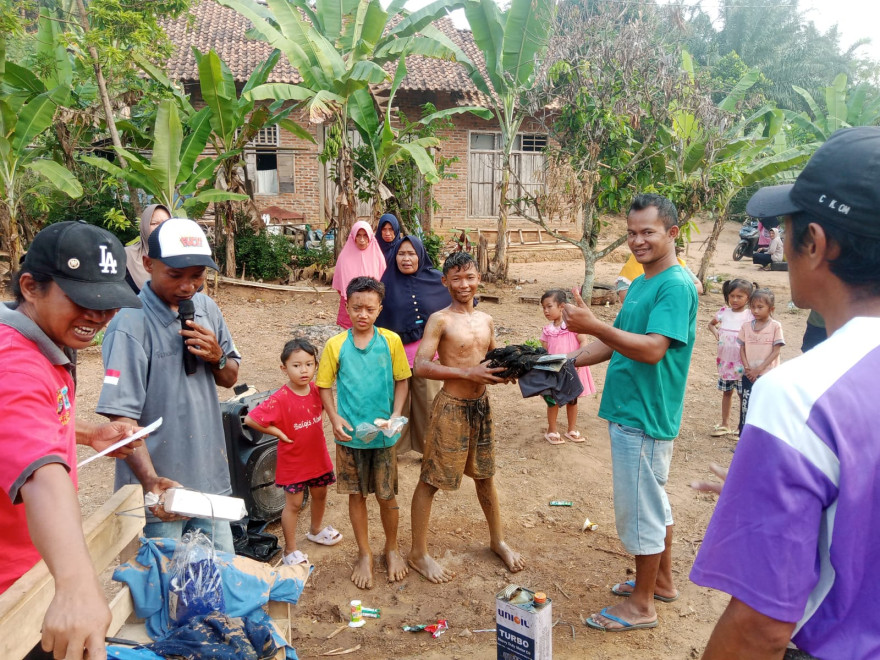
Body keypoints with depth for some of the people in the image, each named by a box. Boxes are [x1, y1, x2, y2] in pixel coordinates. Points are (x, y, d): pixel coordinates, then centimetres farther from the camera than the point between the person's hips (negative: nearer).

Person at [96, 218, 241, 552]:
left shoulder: (205, 307, 2)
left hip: (211, 480, 6)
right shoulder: (131, 325, -17)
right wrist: (153, 483, -32)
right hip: (159, 492, -6)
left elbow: (230, 378, 12)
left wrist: (217, 357, -10)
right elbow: (121, 417, -21)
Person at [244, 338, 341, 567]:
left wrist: (314, 426, 1)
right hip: (293, 461, -6)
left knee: (320, 495, 22)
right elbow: (250, 419, -29)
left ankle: (315, 531, 49)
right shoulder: (280, 399, -26)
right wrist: (277, 431, -22)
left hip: (318, 456, 6)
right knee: (293, 504, 6)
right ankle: (290, 551, 22)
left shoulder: (316, 390, -8)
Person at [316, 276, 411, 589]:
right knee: (357, 495, 13)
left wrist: (396, 416, -11)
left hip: (383, 434, 0)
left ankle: (392, 549, 35)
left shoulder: (391, 341, -5)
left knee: (387, 495, 10)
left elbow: (402, 381, 1)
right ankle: (364, 555, 31)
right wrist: (335, 418, -12)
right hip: (350, 434, 1)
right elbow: (324, 386, 2)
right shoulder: (335, 345, -5)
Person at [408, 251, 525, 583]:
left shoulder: (486, 320, 8)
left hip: (481, 405, 6)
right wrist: (468, 373, -25)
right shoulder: (440, 320, -11)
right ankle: (418, 553, 21)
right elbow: (421, 366, -19)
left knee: (485, 476, 20)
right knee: (430, 481, 5)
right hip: (451, 407, -6)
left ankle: (497, 540, 39)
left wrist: (504, 371, -3)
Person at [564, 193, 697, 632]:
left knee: (641, 509, 3)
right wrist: (570, 361, 8)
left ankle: (641, 605, 19)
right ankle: (661, 581, 38)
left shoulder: (676, 285, -17)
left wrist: (593, 325, -36)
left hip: (645, 417, -9)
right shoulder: (641, 283, 12)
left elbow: (652, 349, -28)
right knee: (653, 502, 21)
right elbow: (618, 343, 17)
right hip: (627, 411, 9)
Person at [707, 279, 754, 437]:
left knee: (743, 394, 4)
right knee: (726, 392, 15)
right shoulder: (724, 312, 3)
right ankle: (725, 424, 27)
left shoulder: (750, 315, -9)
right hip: (724, 361, 4)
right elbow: (711, 324, 21)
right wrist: (715, 332, 0)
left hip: (742, 363, -4)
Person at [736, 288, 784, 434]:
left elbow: (776, 351, -8)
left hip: (768, 375, -3)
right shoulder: (746, 326, 4)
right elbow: (742, 349, 7)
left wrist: (758, 369, -13)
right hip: (748, 375, 3)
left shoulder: (775, 326, -6)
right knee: (745, 407, 7)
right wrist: (747, 367, -8)